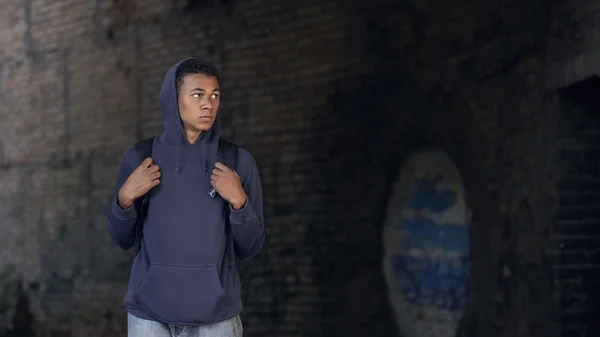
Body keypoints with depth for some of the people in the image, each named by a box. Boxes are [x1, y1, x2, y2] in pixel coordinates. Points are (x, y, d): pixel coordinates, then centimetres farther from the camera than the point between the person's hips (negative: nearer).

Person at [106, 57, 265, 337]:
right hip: (151, 313, 0)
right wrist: (125, 197, -9)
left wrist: (238, 201, -13)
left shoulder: (238, 161, 1)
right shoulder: (140, 158, 2)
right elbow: (122, 239, 10)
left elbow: (249, 248, 4)